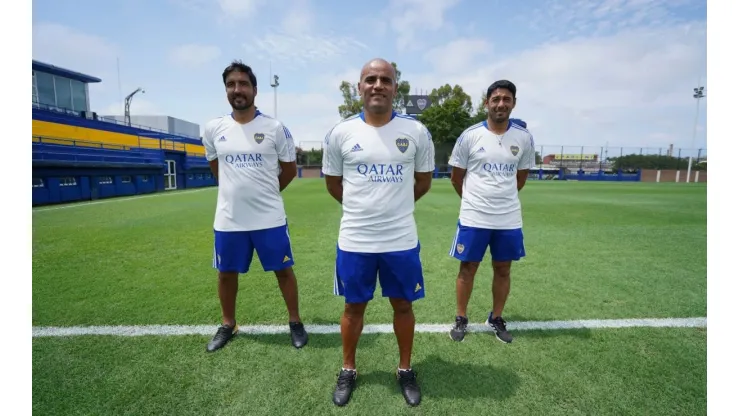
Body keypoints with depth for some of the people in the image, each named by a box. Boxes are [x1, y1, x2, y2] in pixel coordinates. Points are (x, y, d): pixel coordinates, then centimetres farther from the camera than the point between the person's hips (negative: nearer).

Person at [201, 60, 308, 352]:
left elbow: (290, 169, 3)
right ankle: (228, 325, 39)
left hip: (270, 218, -3)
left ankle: (295, 322, 29)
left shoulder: (275, 128, -6)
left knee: (283, 270, 8)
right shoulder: (213, 129, 2)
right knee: (226, 273, 16)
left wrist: (264, 192, 9)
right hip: (228, 219, 3)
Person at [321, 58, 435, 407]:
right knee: (354, 306, 14)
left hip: (401, 240, 1)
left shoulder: (417, 132, -2)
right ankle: (348, 371, 38)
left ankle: (405, 371, 38)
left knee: (403, 305, 14)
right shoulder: (340, 133, -3)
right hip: (354, 240, 0)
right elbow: (333, 184, 9)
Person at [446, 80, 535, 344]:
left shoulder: (524, 138, 1)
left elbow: (521, 177, 15)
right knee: (468, 268, 7)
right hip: (473, 218, -2)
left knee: (503, 269, 12)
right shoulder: (470, 136, -5)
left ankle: (496, 319, 32)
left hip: (509, 219, 3)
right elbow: (456, 177, 4)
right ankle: (461, 320, 25)